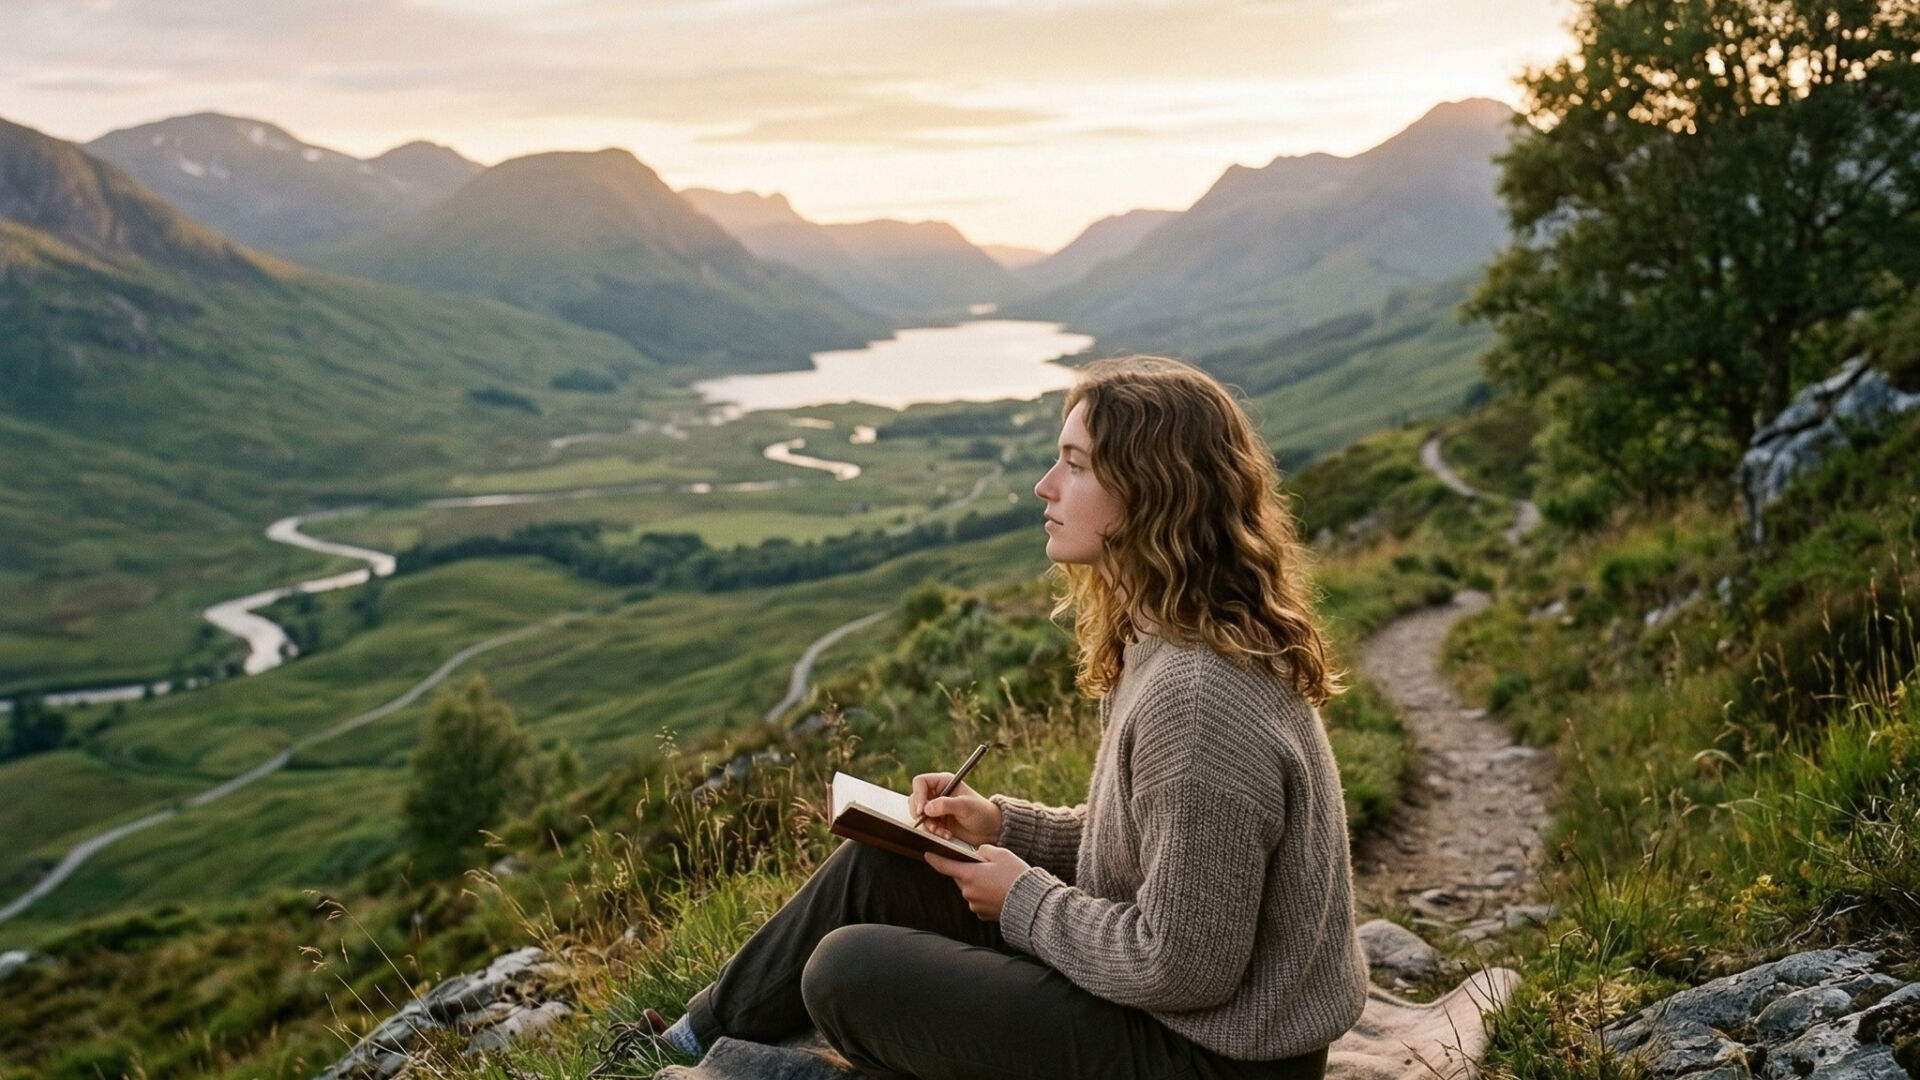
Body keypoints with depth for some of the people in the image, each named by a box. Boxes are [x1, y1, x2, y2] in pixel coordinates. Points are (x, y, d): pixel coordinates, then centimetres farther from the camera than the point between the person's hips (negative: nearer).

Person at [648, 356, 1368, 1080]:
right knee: (878, 862, 13)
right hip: (1157, 992, 9)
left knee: (849, 971, -10)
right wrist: (1004, 824, 1)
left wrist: (1026, 900, -13)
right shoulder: (1163, 641, 2)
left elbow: (1182, 966, -26)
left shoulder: (1201, 701, -31)